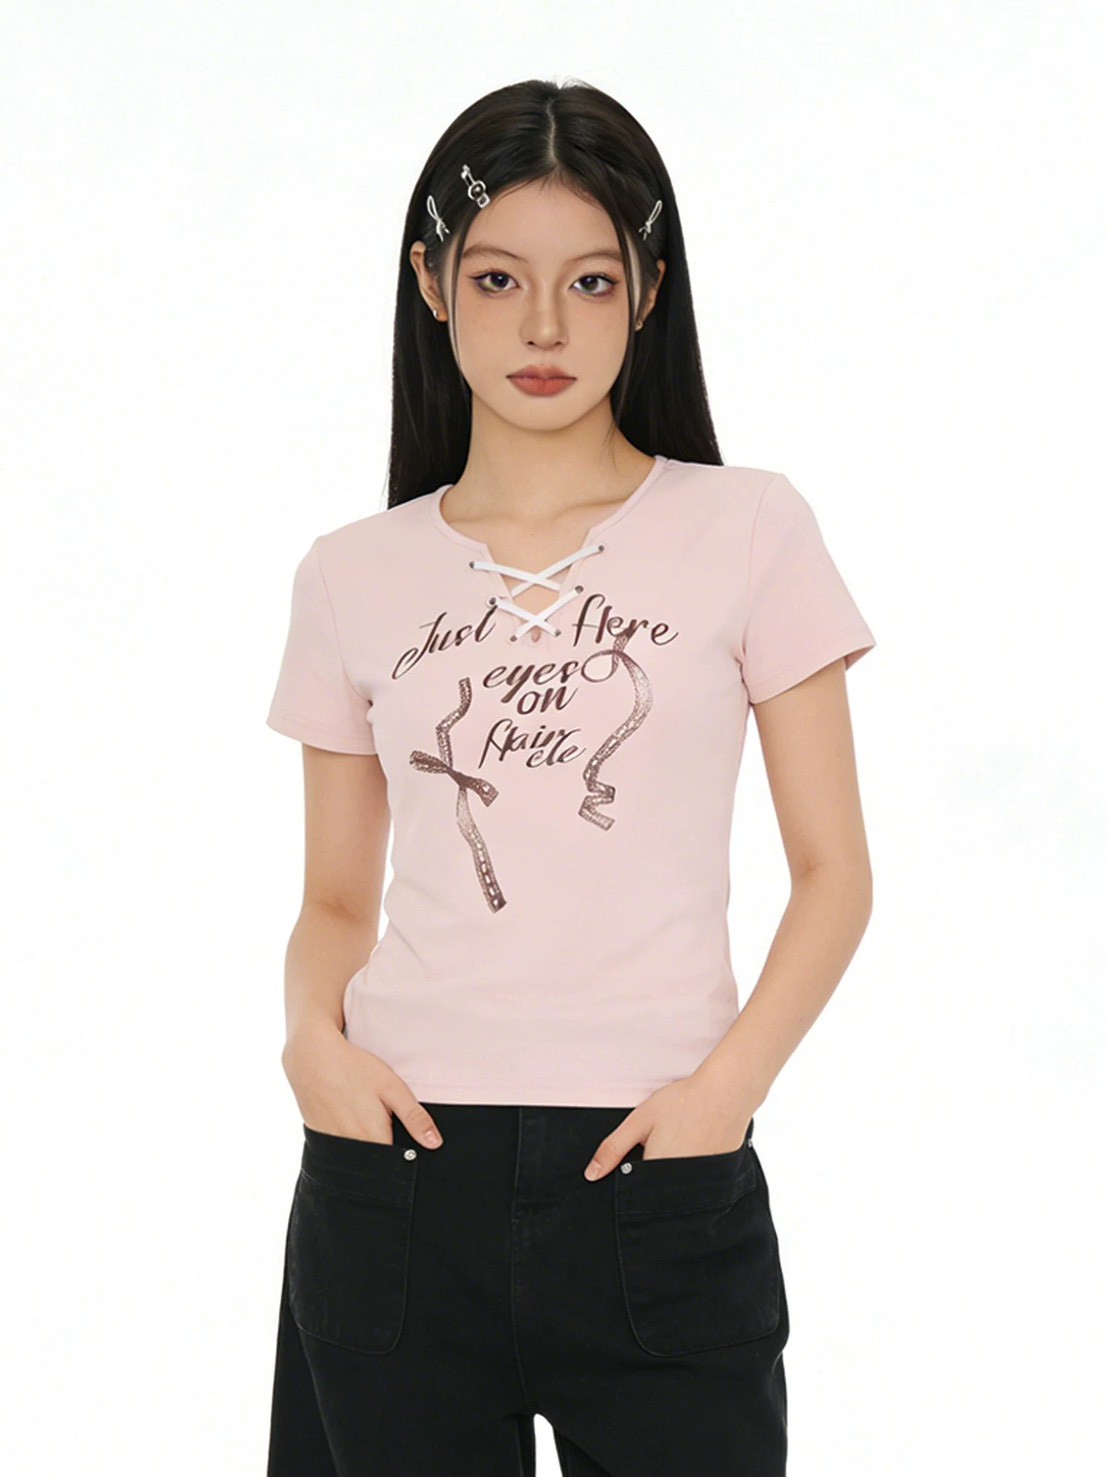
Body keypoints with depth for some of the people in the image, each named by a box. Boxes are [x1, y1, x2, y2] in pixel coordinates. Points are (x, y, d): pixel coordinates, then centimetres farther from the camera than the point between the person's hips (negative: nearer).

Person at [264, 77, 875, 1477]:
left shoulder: (746, 533, 1)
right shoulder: (354, 578, 7)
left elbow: (833, 873, 1)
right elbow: (337, 895, 12)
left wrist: (726, 1083, -13)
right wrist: (314, 1036, -8)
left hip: (657, 1171, -1)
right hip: (394, 1171, 2)